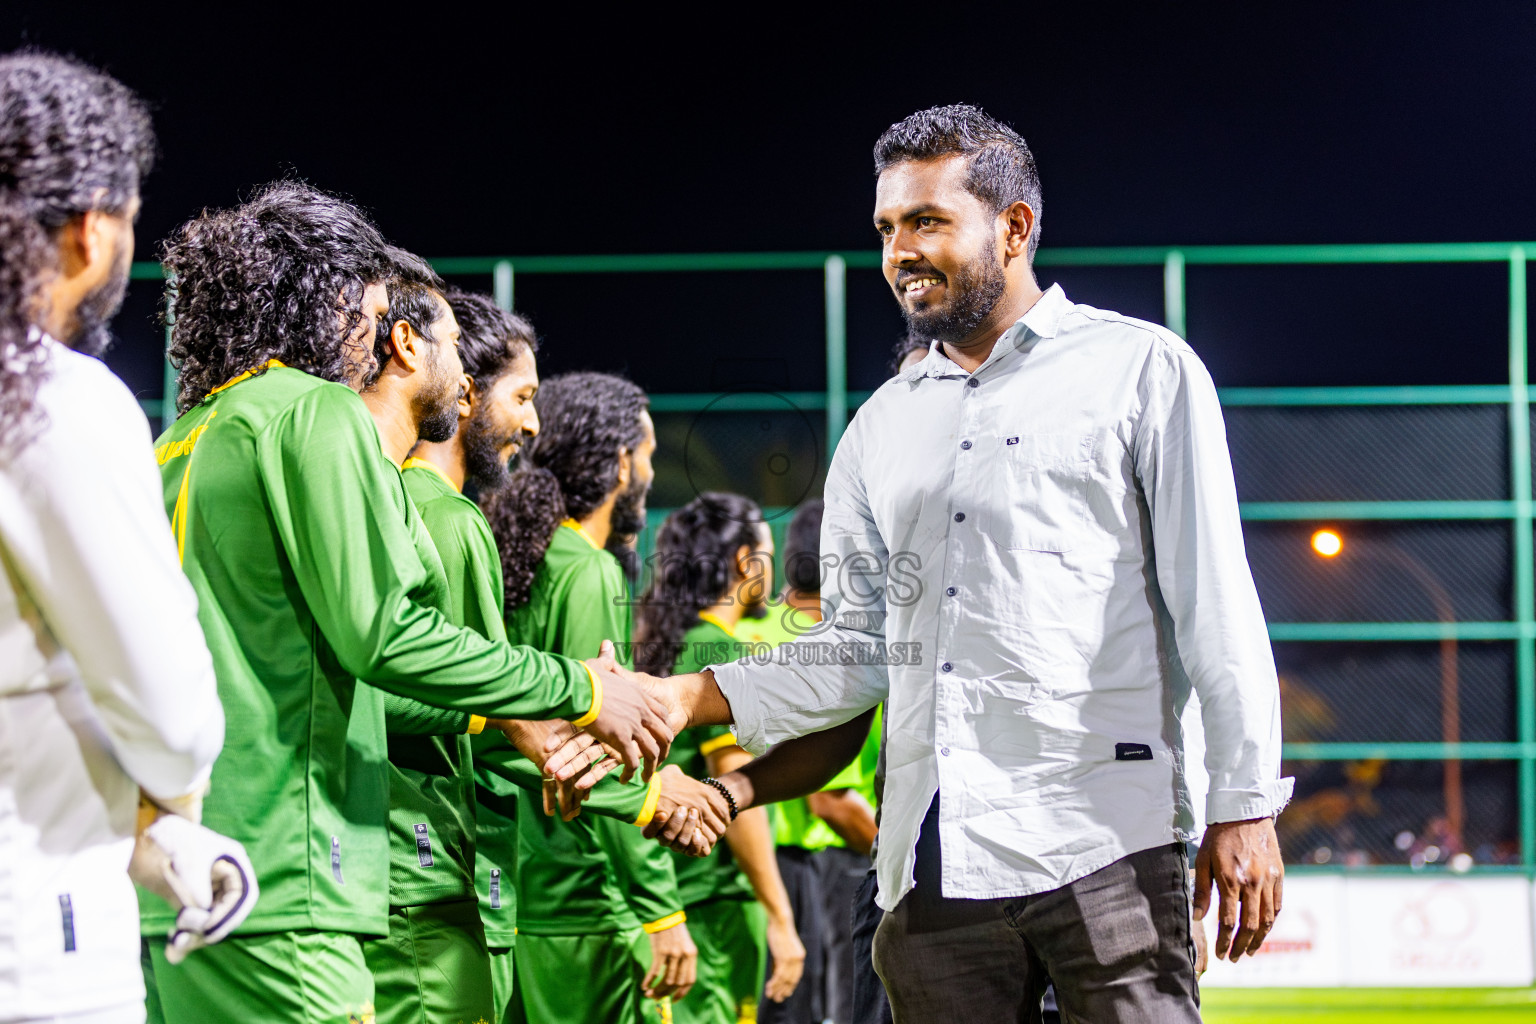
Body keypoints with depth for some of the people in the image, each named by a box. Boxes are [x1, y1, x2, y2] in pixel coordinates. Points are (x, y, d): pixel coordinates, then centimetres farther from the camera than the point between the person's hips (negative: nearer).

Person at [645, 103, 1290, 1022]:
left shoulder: (1141, 369, 5)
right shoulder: (881, 429, 20)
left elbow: (1215, 608, 0)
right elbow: (859, 650, 18)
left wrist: (1244, 810, -6)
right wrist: (690, 697, 5)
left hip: (1104, 844, -5)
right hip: (929, 867, 5)